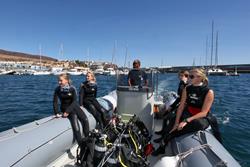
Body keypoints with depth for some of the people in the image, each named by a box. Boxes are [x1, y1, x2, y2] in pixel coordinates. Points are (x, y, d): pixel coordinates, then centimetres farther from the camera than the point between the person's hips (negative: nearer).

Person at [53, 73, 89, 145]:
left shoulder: (72, 88, -11)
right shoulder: (57, 89, -8)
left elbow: (74, 101, -15)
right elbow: (55, 102, -6)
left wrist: (67, 111, -23)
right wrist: (57, 113, -15)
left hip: (74, 106, 2)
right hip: (65, 107, -1)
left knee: (85, 120, -13)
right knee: (75, 123, -23)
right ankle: (81, 143, -12)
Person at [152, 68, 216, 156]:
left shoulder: (209, 92, -12)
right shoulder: (187, 89, 1)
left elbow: (203, 113, -17)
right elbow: (181, 107, -2)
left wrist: (186, 121, -27)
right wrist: (176, 122, -12)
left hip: (201, 119, -4)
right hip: (187, 115, 4)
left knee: (198, 123, -37)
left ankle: (165, 140, -28)